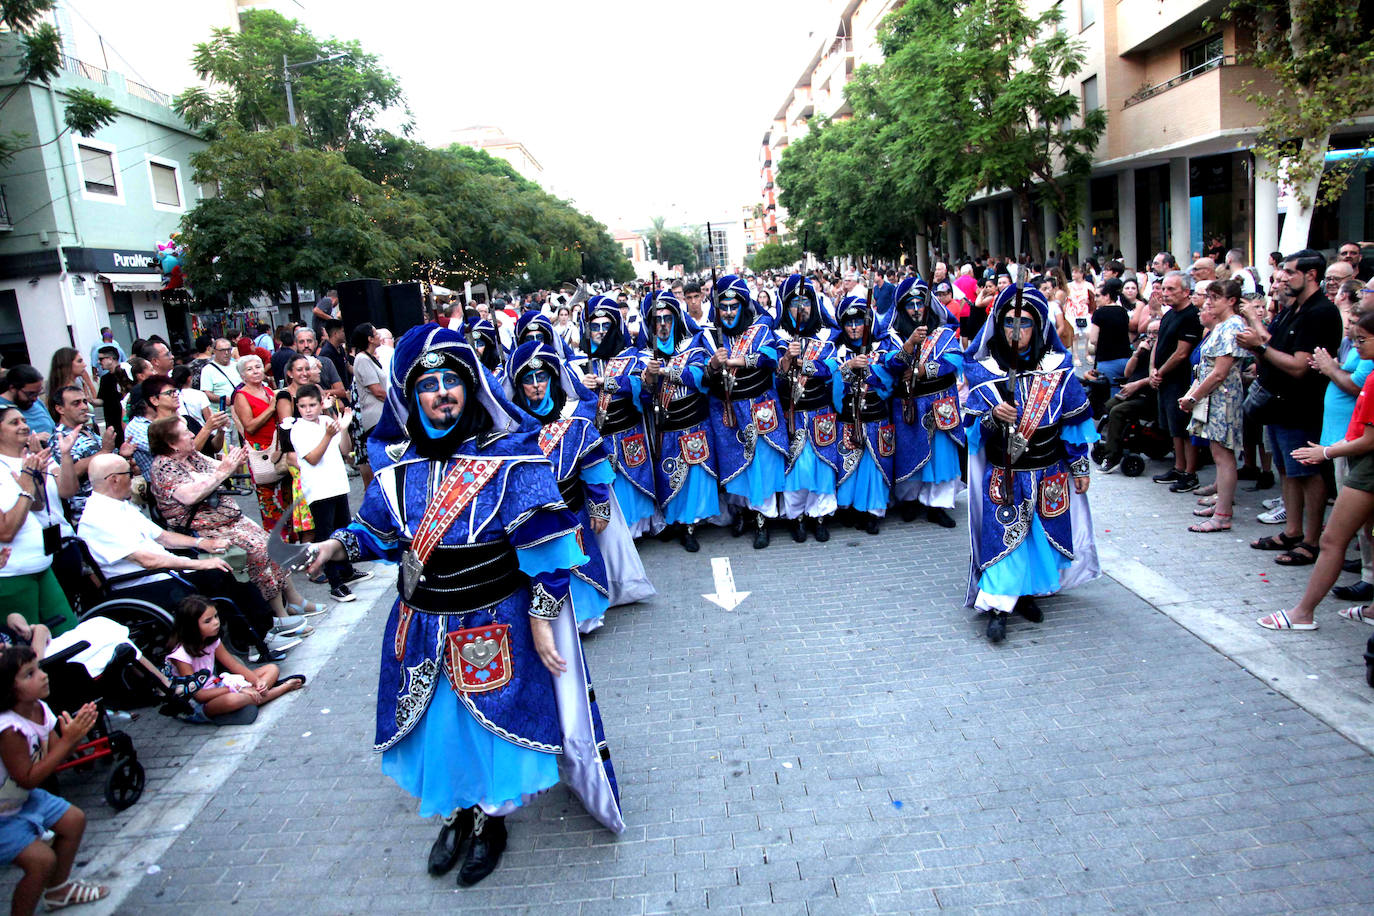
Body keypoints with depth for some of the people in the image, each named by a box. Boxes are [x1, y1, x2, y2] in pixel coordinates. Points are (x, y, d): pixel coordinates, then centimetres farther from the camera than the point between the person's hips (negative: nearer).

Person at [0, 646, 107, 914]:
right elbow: (28, 779, -28)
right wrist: (67, 740, -30)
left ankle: (58, 889, 38)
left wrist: (77, 732, -20)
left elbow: (54, 757, -1)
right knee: (42, 859, -17)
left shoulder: (40, 709, -9)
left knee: (74, 820, 18)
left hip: (23, 798, 9)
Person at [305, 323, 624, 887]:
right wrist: (339, 545, -4)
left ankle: (489, 820, 36)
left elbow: (544, 540, -15)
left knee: (493, 723, 8)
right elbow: (379, 527, 14)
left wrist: (542, 617, -16)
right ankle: (458, 812, 43)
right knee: (439, 722, 16)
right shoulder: (398, 461, 0)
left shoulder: (509, 452, -14)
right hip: (422, 628, 4)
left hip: (495, 625, -4)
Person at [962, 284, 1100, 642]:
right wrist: (993, 417, -29)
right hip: (1002, 474, -2)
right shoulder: (985, 370, -4)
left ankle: (1027, 592, 28)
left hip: (1049, 473, 2)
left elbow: (1075, 420, 5)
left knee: (1043, 531, 9)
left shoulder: (1057, 367, 0)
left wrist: (1080, 467, 6)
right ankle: (998, 606, -2)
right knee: (1003, 534, -8)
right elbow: (971, 425, -8)